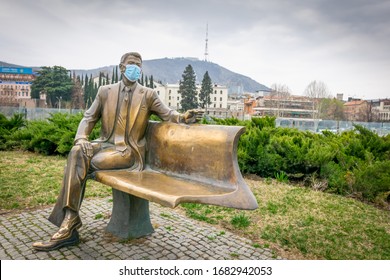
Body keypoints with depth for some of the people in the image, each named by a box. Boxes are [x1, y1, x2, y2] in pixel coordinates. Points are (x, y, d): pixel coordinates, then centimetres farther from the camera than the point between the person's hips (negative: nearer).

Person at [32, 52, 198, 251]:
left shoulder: (148, 95, 7)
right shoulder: (105, 91, 13)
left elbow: (167, 115, 5)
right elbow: (88, 118, 10)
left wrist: (183, 117, -19)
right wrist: (81, 138, -11)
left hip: (129, 151, -3)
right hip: (106, 144, 3)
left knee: (93, 161, -30)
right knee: (77, 152, -29)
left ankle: (68, 225, -18)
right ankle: (68, 223, -31)